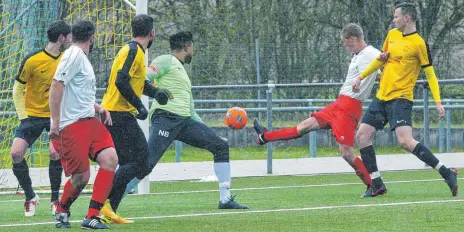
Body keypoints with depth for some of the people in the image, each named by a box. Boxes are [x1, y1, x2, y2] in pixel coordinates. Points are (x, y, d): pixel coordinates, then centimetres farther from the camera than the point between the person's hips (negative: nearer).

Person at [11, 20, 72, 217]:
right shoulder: (32, 61, -13)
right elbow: (18, 90, -3)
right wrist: (23, 117, -8)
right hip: (33, 115, -1)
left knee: (55, 152, -22)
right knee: (16, 154, -13)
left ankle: (55, 200, -2)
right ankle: (30, 197, 8)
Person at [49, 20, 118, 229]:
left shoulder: (82, 57, 21)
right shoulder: (74, 55, -9)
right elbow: (57, 85, -17)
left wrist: (99, 109, 17)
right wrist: (55, 122, -21)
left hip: (90, 122, 9)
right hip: (71, 126, -9)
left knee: (110, 159, -11)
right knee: (81, 177, -8)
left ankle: (92, 217, -9)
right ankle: (62, 211, 23)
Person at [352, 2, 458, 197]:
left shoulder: (419, 44, -11)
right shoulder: (392, 35, 9)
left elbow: (430, 74, -10)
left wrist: (438, 102, -18)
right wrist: (362, 77, 27)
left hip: (400, 98, -8)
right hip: (381, 97, 8)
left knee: (405, 141, -23)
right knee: (362, 135, 3)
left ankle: (447, 173, -16)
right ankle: (376, 185, 10)